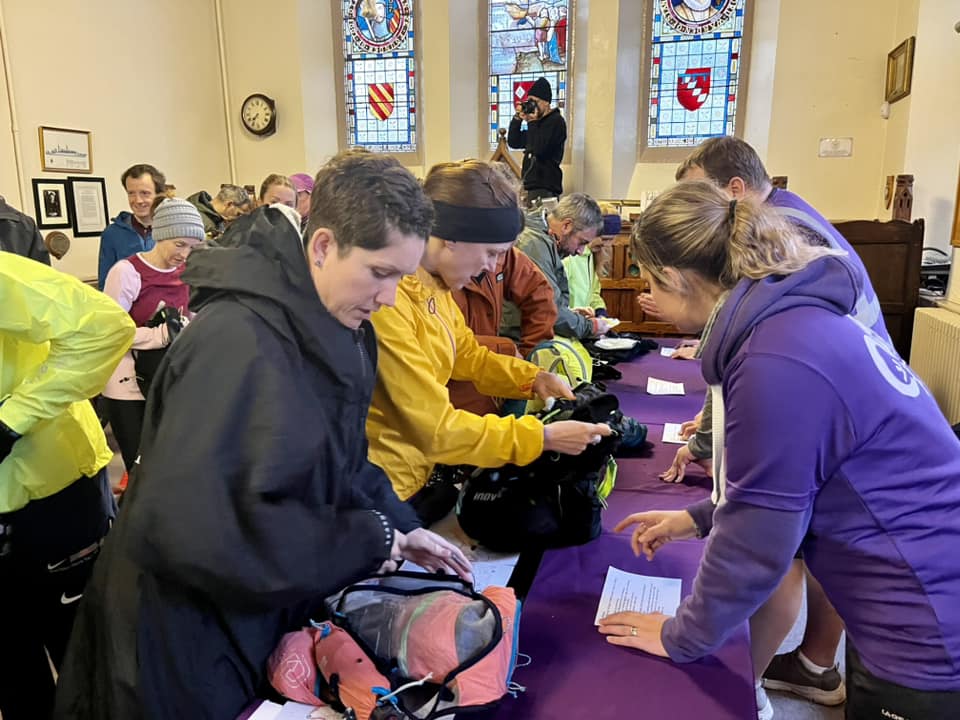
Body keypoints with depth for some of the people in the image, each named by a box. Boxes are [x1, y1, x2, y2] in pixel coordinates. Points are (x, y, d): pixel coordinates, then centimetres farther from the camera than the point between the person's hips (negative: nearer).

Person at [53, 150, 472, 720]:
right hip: (191, 635, -8)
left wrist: (397, 523, -3)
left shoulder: (342, 329, 0)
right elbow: (192, 523, -37)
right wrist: (367, 541, -28)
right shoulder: (239, 341, -31)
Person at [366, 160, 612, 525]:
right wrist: (543, 437, -18)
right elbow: (437, 429, -25)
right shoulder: (387, 302, -29)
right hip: (382, 494, -8)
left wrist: (533, 378, 0)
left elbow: (467, 354, 16)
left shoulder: (433, 286, 0)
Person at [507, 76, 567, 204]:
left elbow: (539, 149, -19)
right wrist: (518, 118, 6)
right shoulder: (537, 122, 18)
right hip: (531, 186, 8)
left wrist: (532, 122, -12)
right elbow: (514, 143, 15)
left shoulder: (556, 121, -7)